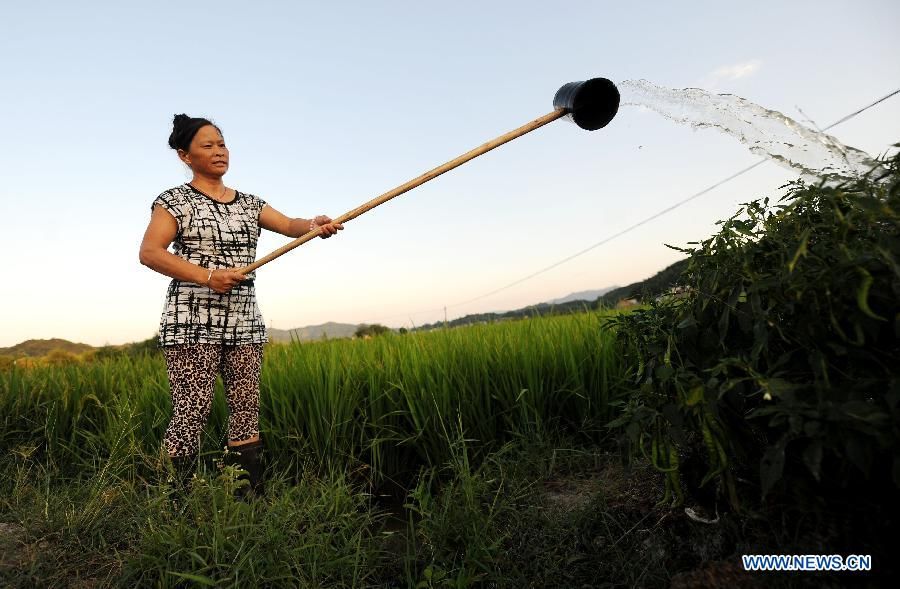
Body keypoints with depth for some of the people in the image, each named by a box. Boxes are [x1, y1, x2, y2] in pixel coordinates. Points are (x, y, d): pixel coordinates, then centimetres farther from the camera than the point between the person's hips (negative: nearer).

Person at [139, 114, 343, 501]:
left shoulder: (249, 203, 16)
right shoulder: (175, 201, 2)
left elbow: (289, 225, 2)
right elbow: (149, 252, -11)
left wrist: (315, 225, -20)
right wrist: (207, 276, -22)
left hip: (244, 320, 5)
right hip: (192, 321, -5)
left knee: (247, 410, 5)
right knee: (191, 412, -8)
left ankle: (250, 498, 15)